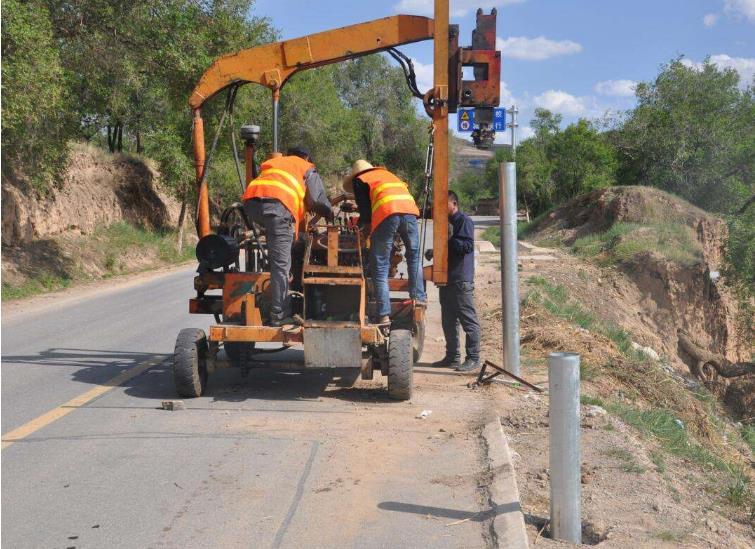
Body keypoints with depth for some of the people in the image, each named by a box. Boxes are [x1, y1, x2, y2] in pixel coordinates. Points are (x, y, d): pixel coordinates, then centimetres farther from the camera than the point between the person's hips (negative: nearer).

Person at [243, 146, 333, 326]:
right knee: (281, 264, -5)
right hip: (277, 204, -5)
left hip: (250, 202, 5)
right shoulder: (307, 168, 27)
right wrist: (329, 213, 36)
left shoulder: (275, 162, 42)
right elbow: (317, 199, 16)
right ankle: (280, 315, -7)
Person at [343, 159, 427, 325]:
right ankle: (418, 297, 15)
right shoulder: (388, 174, 38)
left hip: (386, 214, -4)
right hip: (409, 210, 4)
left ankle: (383, 314, -4)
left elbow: (364, 207, 14)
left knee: (380, 266, 1)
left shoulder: (359, 180, 23)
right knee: (414, 255, 24)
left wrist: (365, 224, 33)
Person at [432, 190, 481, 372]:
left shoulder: (464, 221, -8)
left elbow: (467, 246, -18)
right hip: (447, 279, 10)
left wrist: (450, 239, -23)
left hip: (461, 280, -10)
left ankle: (473, 358, -2)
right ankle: (452, 356, 20)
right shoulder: (446, 221, 20)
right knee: (448, 321, 13)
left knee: (468, 320, -5)